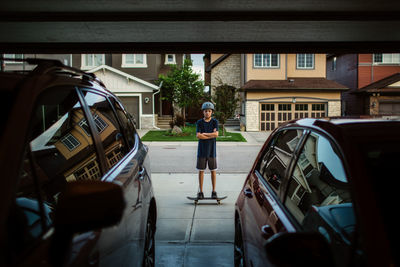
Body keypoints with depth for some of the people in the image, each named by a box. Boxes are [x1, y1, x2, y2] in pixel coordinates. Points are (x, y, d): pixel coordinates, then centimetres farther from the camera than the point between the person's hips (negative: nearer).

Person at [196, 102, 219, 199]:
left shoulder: (215, 122, 1)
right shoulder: (199, 122, 1)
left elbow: (216, 134, -14)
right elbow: (198, 136, -12)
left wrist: (204, 134, -11)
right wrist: (211, 135, -12)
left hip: (211, 150, 0)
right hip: (202, 150, 0)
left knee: (213, 171, 5)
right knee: (201, 171, 5)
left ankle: (214, 191, 16)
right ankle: (200, 192, 14)